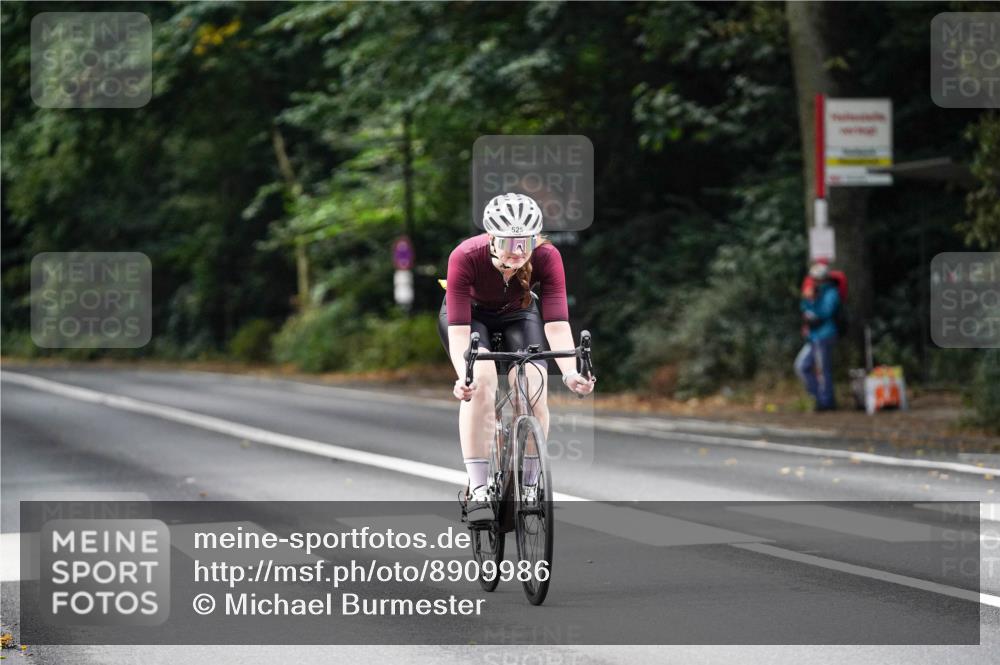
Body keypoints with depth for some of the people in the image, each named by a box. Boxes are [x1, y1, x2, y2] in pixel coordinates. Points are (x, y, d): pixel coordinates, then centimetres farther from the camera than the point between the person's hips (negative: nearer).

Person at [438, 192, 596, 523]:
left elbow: (556, 322, -36)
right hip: (469, 313, -2)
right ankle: (478, 489, -26)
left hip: (518, 315, 2)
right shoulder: (465, 258, -36)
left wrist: (569, 372, -52)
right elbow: (459, 327, -39)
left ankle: (529, 486, -6)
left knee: (533, 388, -23)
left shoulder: (547, 258, -31)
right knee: (481, 378, -30)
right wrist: (464, 376, -55)